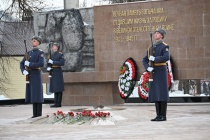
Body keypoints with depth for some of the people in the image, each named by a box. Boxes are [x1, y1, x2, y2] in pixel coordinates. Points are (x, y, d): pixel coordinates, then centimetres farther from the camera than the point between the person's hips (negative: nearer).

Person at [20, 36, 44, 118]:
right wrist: (23, 71, -8)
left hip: (37, 75, -7)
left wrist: (29, 64, -19)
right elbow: (22, 63, 12)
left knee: (37, 94, -6)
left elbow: (41, 64, -20)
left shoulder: (40, 53, -5)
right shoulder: (29, 53, 15)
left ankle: (39, 113, -2)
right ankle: (35, 113, 11)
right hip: (29, 76, 7)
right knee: (32, 94, 7)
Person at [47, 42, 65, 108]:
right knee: (55, 88, 8)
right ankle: (56, 103, 12)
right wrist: (48, 68, -5)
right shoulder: (52, 55, 16)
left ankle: (59, 103, -3)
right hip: (52, 73, 7)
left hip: (58, 73, -7)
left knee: (59, 89, -5)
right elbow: (48, 64, 17)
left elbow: (62, 63, -15)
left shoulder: (60, 54, -3)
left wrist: (53, 62, -19)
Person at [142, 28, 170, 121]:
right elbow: (144, 60, 10)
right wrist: (148, 68, -10)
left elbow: (167, 57, -21)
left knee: (162, 93, -7)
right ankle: (158, 115, 9)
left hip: (161, 71, -6)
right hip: (153, 72, 6)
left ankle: (163, 116, -4)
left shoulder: (165, 46, -4)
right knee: (155, 93, 5)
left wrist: (154, 59, -19)